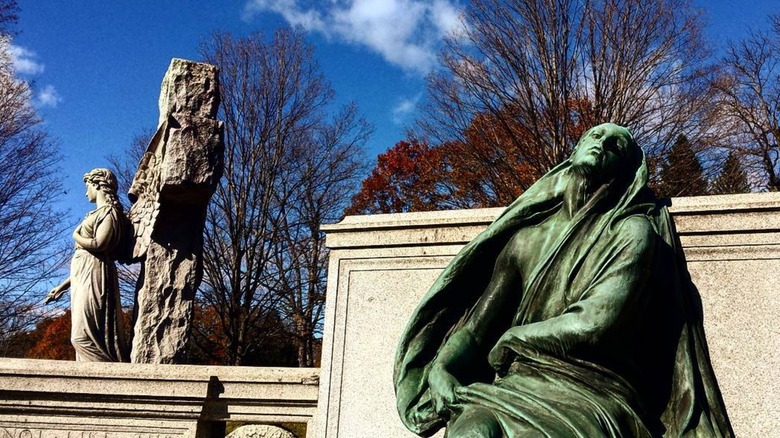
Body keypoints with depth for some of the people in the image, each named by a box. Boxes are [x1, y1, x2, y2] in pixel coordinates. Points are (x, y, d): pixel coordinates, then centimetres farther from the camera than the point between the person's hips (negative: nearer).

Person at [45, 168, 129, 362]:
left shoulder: (109, 211, -2)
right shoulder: (98, 213, 23)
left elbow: (98, 245, -18)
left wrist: (76, 236, 1)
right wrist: (63, 286, 23)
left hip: (94, 276, -9)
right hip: (83, 278, 9)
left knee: (83, 335, -16)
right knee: (82, 335, 3)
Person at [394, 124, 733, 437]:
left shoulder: (633, 232, 2)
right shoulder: (526, 235, 16)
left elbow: (597, 321, -12)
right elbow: (477, 324, 10)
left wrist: (513, 338, -1)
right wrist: (439, 368, -8)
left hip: (594, 392, -3)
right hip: (518, 386, 4)